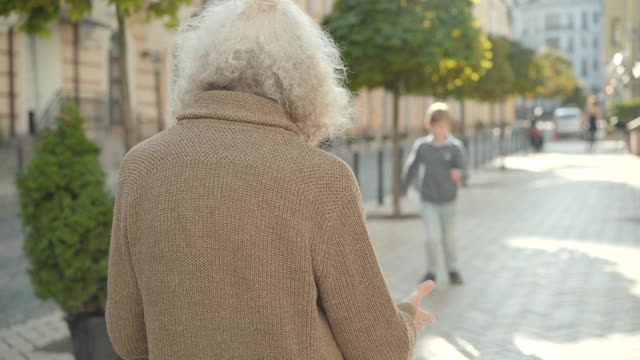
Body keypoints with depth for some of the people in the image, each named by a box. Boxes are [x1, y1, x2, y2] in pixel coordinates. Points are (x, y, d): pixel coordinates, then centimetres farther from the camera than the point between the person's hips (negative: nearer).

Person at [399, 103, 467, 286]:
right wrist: (403, 189, 13)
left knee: (449, 237, 13)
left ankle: (453, 270, 33)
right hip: (428, 200, 0)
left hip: (448, 200, 0)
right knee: (433, 238, -7)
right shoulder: (421, 145, -9)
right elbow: (410, 167, 3)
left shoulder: (455, 146, -12)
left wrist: (459, 172, -45)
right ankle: (431, 271, 13)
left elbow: (462, 166, -21)